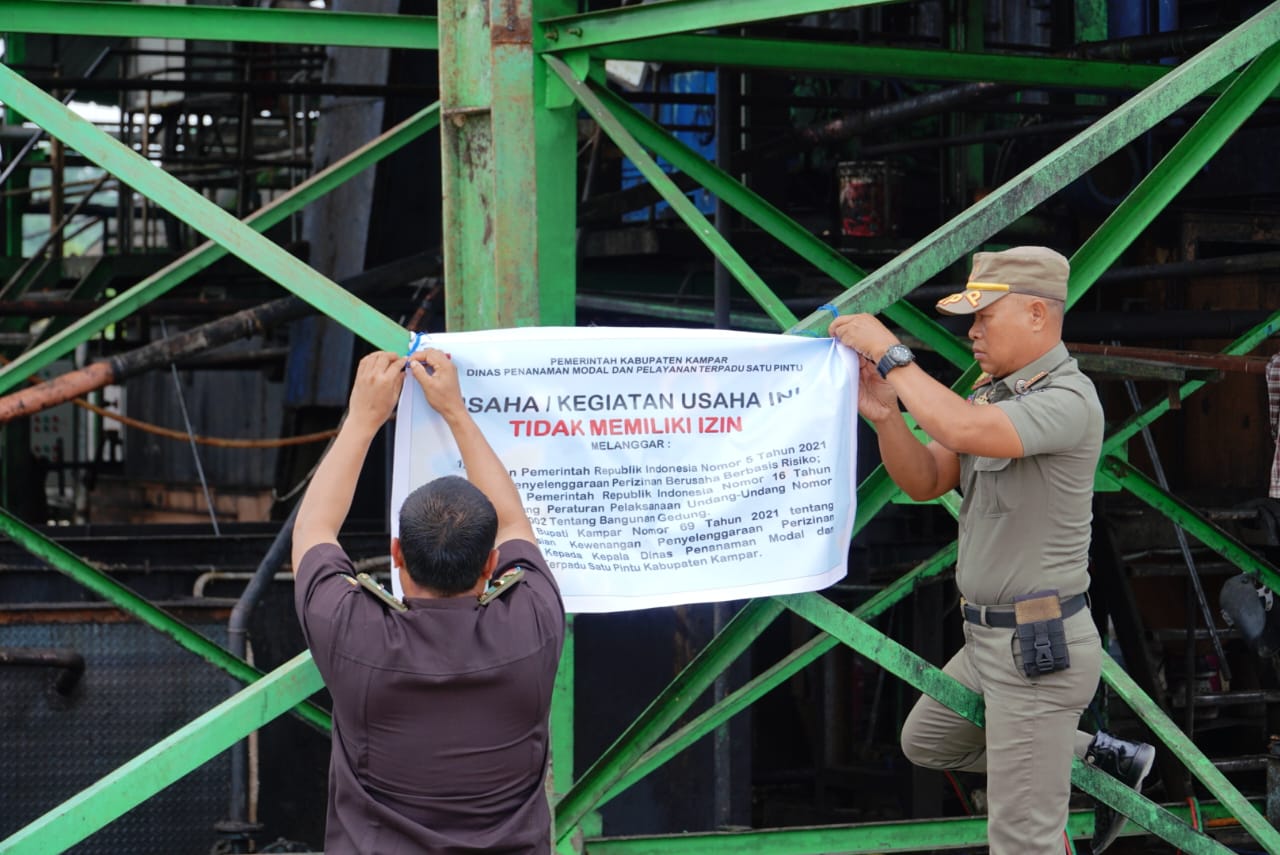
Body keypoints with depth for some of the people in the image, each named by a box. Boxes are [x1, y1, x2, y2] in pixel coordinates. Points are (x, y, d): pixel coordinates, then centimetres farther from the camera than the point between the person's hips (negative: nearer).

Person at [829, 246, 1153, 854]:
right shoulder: (992, 392, 9)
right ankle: (1102, 760, 26)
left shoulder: (1068, 399, -20)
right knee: (926, 742, 30)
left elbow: (966, 431, -36)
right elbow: (924, 481, 8)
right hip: (989, 640, 10)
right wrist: (883, 414, -9)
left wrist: (890, 356, -27)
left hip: (1039, 650, -10)